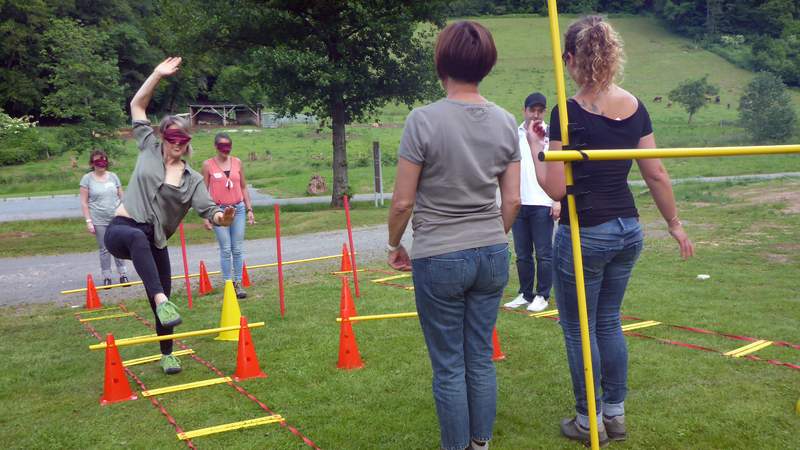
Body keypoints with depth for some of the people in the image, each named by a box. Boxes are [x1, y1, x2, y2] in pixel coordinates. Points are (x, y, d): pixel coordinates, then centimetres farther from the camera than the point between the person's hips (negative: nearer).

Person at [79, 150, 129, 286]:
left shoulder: (113, 176, 7)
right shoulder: (87, 179, 0)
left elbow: (121, 197, 12)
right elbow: (84, 202, -2)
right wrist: (88, 221, -8)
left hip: (117, 218, 2)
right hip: (99, 221, -2)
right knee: (104, 249, 3)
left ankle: (123, 274, 12)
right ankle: (106, 277, 12)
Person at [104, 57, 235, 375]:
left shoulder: (193, 179, 6)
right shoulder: (149, 149, 6)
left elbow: (208, 209, -7)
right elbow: (137, 105, 8)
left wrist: (221, 217, -31)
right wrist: (158, 74, 1)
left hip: (154, 242, 3)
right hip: (121, 230, -3)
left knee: (164, 296, 7)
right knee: (139, 237, -42)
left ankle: (167, 354, 28)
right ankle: (160, 299, -54)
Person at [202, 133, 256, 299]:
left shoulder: (237, 162, 7)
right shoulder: (208, 164, -2)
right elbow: (204, 190, -1)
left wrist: (249, 209, 8)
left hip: (238, 209, 3)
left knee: (238, 249, 4)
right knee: (225, 249, -1)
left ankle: (238, 283, 10)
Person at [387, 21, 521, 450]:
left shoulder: (423, 120, -14)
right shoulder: (505, 122, 0)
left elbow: (403, 201, -10)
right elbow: (512, 200, 4)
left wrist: (394, 244, 7)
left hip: (439, 258, -4)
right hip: (492, 254, 5)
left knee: (449, 366, 8)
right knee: (481, 357, 16)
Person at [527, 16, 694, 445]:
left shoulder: (568, 113, -16)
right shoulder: (635, 107, 1)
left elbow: (555, 188, -16)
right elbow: (656, 174, 5)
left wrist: (535, 145, -2)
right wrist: (674, 222, 16)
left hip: (584, 236, -6)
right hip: (628, 230, 6)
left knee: (579, 329, 10)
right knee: (609, 322, 21)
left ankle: (590, 422, 21)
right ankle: (616, 413, 30)